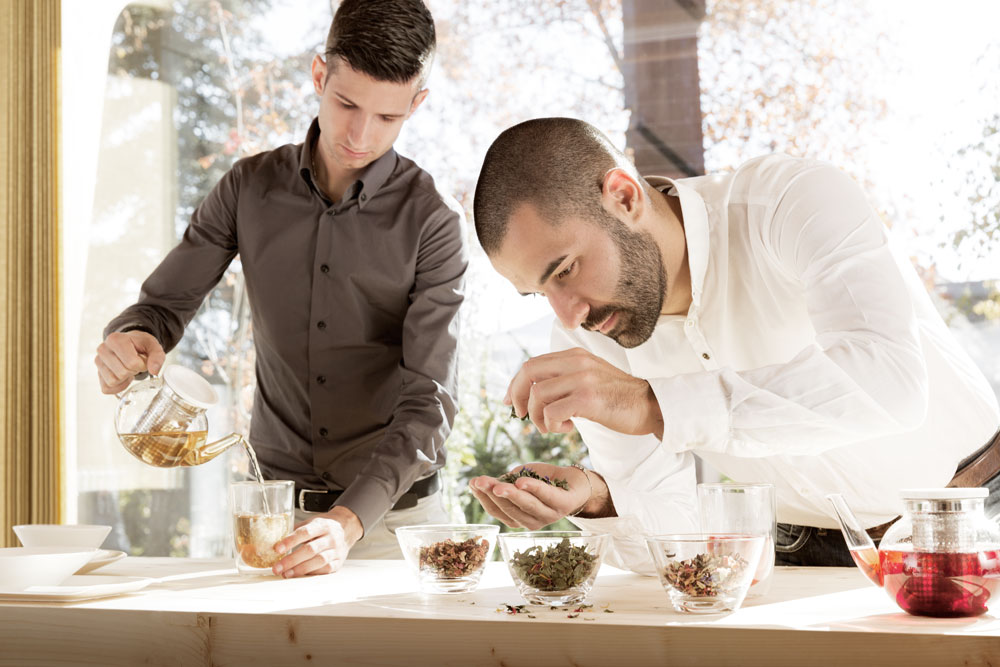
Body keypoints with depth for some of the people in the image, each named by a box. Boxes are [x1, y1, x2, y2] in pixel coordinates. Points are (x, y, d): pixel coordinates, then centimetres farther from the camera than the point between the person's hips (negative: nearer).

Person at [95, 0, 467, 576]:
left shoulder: (432, 220, -9)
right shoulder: (251, 188, 2)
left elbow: (428, 403, -13)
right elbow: (164, 305, 10)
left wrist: (349, 519, -26)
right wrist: (133, 340, -15)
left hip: (396, 515, -2)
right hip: (278, 512, 2)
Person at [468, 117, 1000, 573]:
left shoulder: (796, 199, -23)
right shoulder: (583, 334, -10)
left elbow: (889, 380, -41)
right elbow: (671, 535, -6)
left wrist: (652, 405, -46)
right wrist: (598, 499, -29)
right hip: (809, 554, 3)